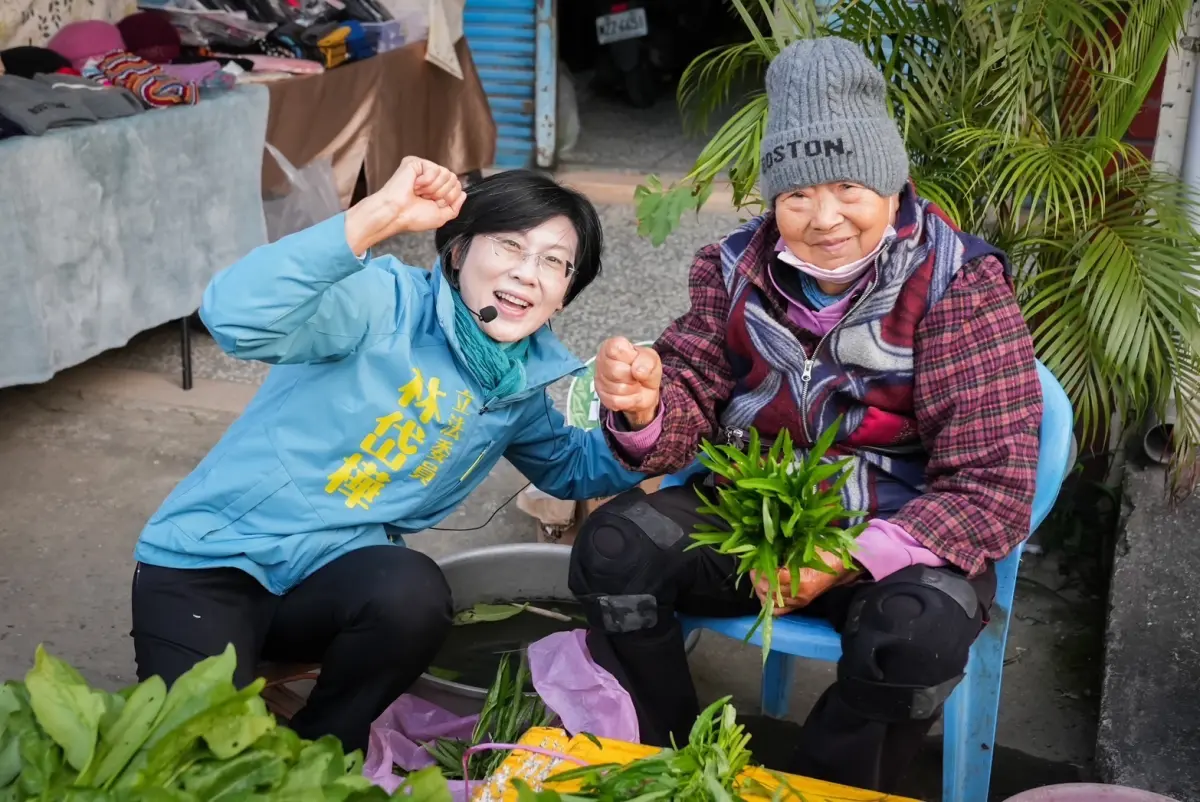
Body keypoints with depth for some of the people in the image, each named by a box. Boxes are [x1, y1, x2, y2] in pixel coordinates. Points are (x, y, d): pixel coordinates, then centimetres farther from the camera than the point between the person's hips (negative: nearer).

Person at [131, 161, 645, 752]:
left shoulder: (523, 384, 6)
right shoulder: (384, 301, -16)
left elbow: (574, 471, 23)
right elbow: (235, 317, -33)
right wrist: (379, 215, -39)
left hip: (330, 575, 5)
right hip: (212, 555, -5)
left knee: (414, 592, -30)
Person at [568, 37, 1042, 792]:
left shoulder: (962, 288, -15)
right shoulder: (739, 268, -3)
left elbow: (993, 489, -19)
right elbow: (690, 414, -1)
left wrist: (851, 558, -31)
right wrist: (645, 407, -28)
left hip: (898, 535, -3)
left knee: (922, 631, -34)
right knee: (614, 549, -18)